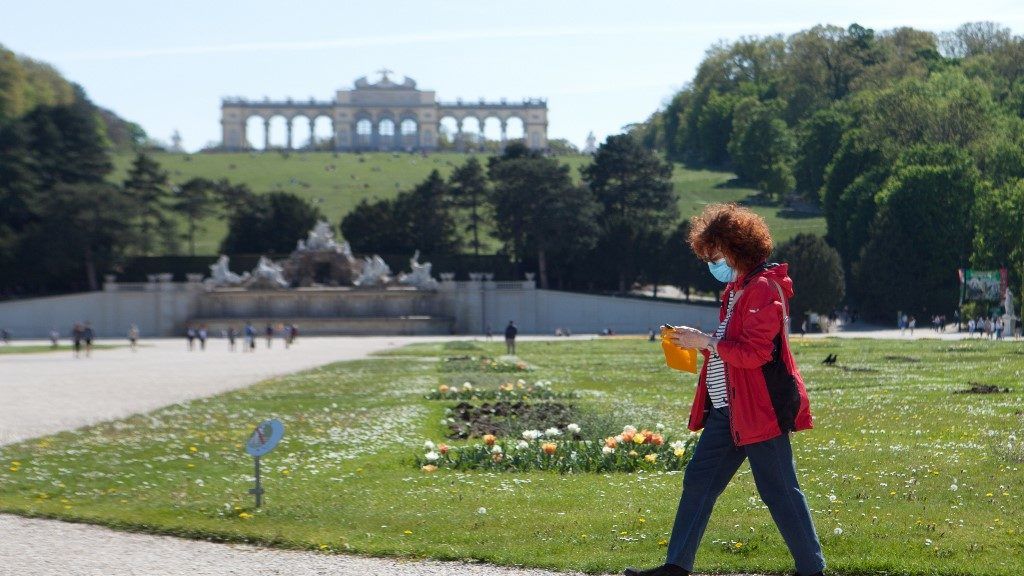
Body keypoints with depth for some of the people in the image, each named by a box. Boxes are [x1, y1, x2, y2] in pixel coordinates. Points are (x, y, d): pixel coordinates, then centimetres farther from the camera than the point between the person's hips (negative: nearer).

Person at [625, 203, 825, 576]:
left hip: (760, 410, -10)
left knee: (779, 490, -4)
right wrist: (701, 343, 10)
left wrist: (706, 342, -17)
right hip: (727, 409, 10)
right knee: (698, 480, 10)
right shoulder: (736, 290, 17)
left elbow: (755, 352, -22)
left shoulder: (763, 289, -15)